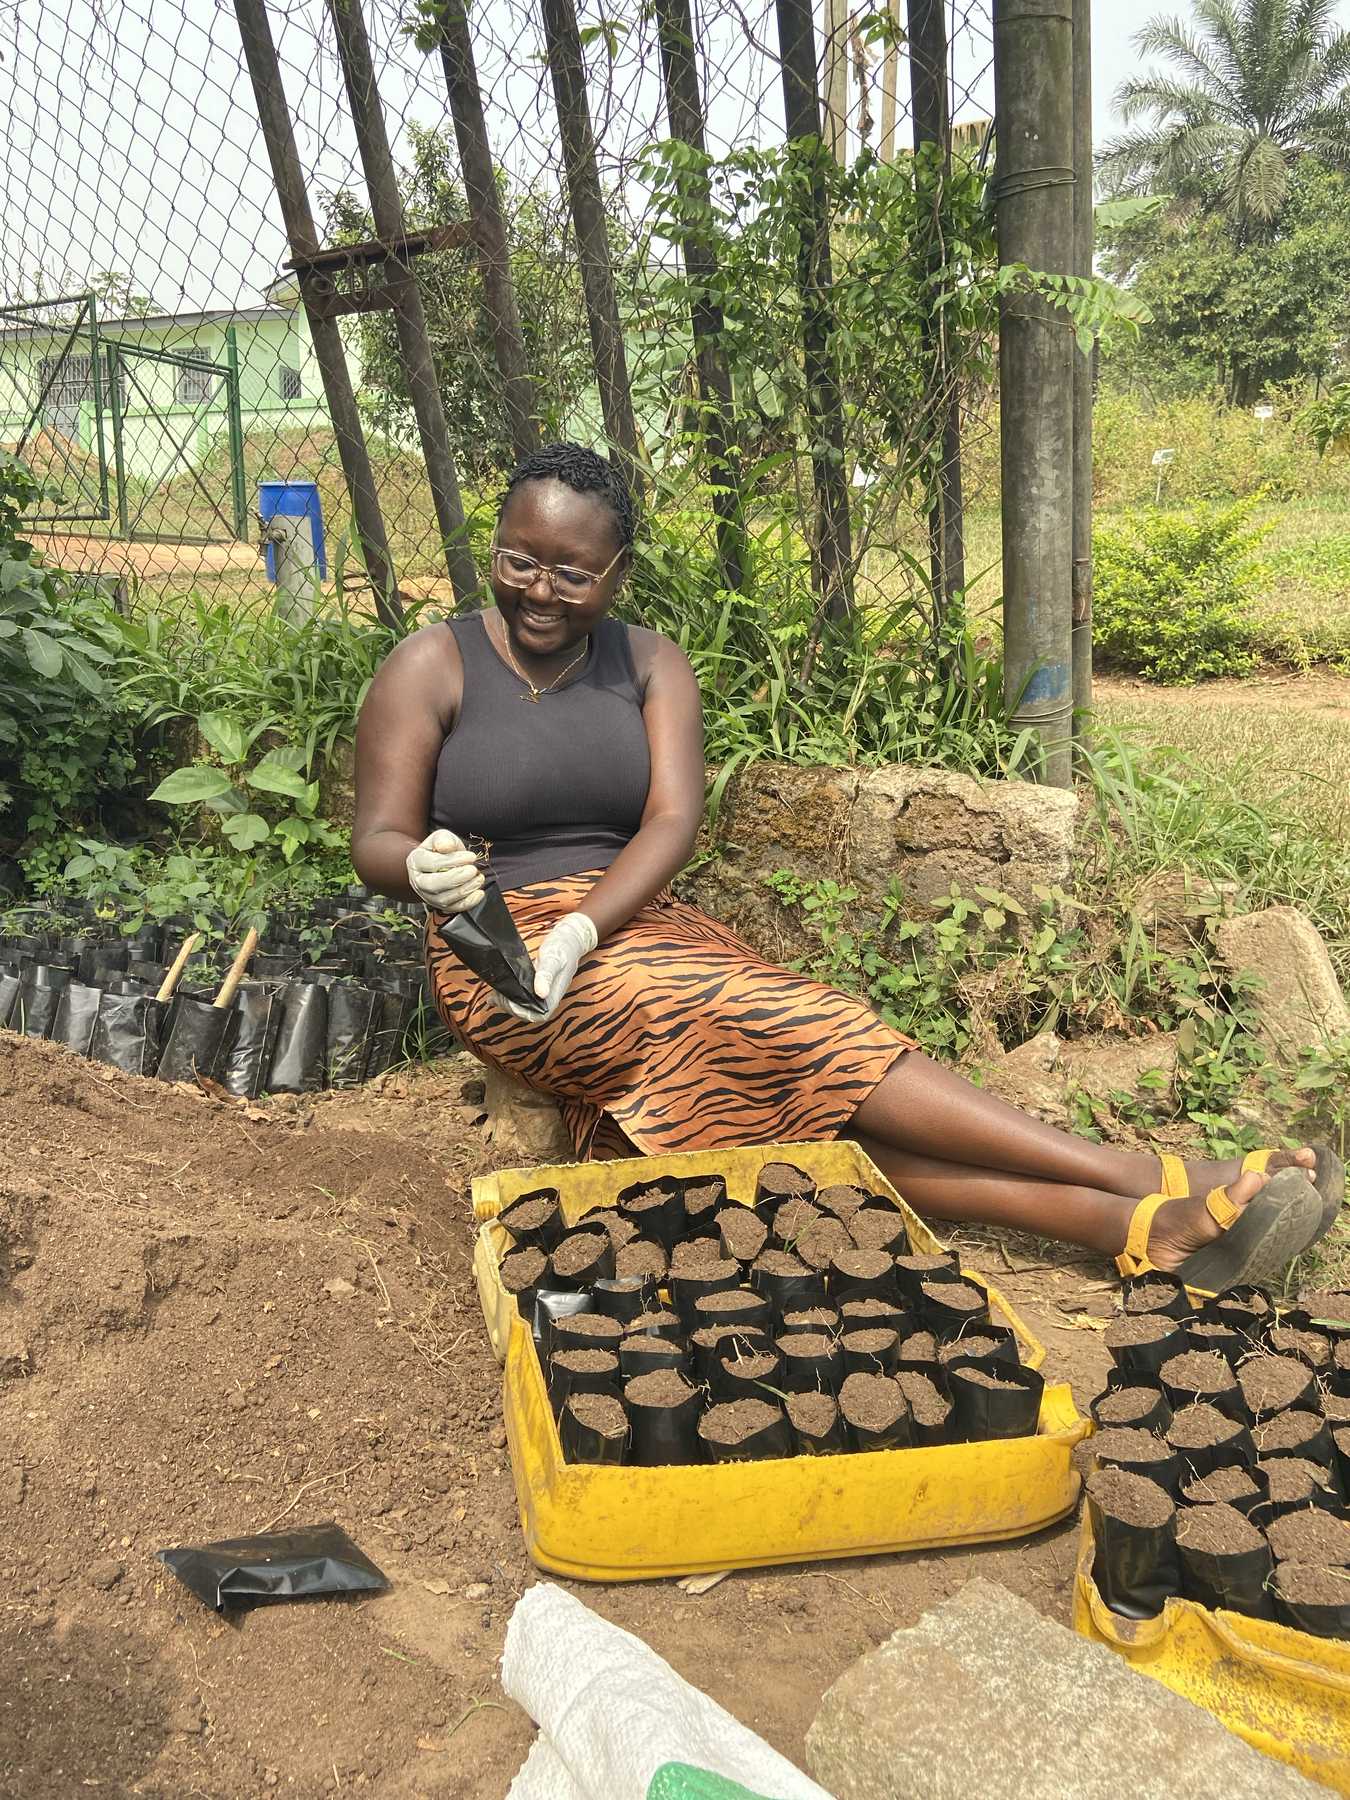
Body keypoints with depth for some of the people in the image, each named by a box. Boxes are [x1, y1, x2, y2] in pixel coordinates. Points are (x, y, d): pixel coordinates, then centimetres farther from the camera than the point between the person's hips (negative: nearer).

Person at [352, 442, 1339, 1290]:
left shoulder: (648, 663, 7)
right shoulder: (433, 666, 0)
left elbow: (674, 821, -6)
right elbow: (377, 842, -6)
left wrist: (581, 929, -24)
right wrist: (423, 867, -31)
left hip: (638, 924, 4)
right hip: (502, 963, -4)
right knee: (798, 1035, -24)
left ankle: (1132, 1225, -36)